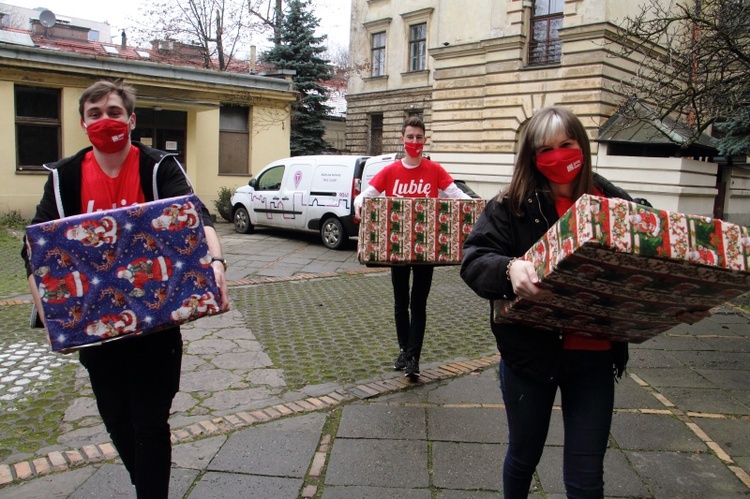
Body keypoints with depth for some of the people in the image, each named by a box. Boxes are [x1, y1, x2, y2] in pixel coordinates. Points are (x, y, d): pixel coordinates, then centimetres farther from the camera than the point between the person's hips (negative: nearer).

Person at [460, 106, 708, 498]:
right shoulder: (511, 206, -7)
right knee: (523, 455, 20)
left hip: (594, 357, 1)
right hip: (530, 351, -1)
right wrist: (510, 268, -37)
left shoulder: (613, 204, 0)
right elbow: (473, 258, -17)